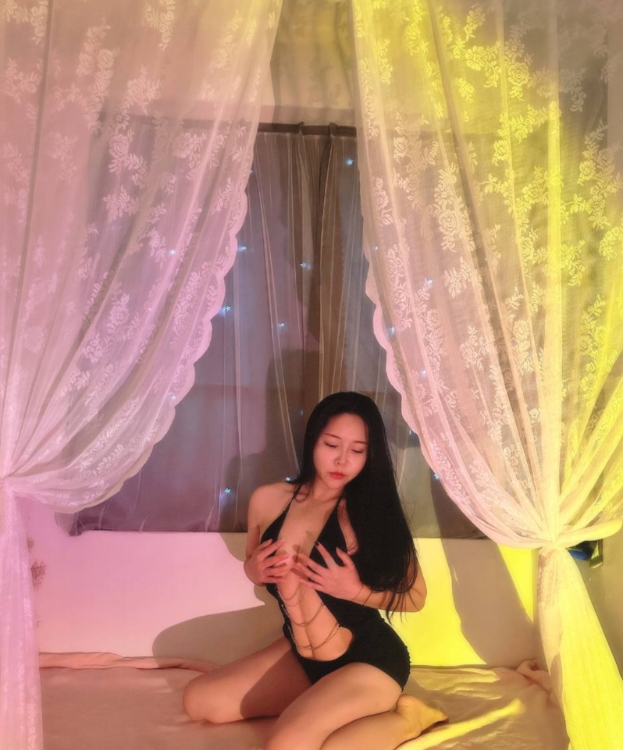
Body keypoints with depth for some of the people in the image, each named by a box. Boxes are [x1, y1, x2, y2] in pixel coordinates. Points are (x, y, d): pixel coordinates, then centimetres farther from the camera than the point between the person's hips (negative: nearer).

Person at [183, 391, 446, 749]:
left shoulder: (373, 512, -19)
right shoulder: (269, 500, -6)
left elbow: (415, 597, -9)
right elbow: (253, 565, 13)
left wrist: (355, 590, -25)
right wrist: (257, 570, -11)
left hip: (370, 659, -6)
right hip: (300, 653, 7)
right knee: (199, 701, 5)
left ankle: (403, 719, -5)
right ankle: (314, 702, 11)